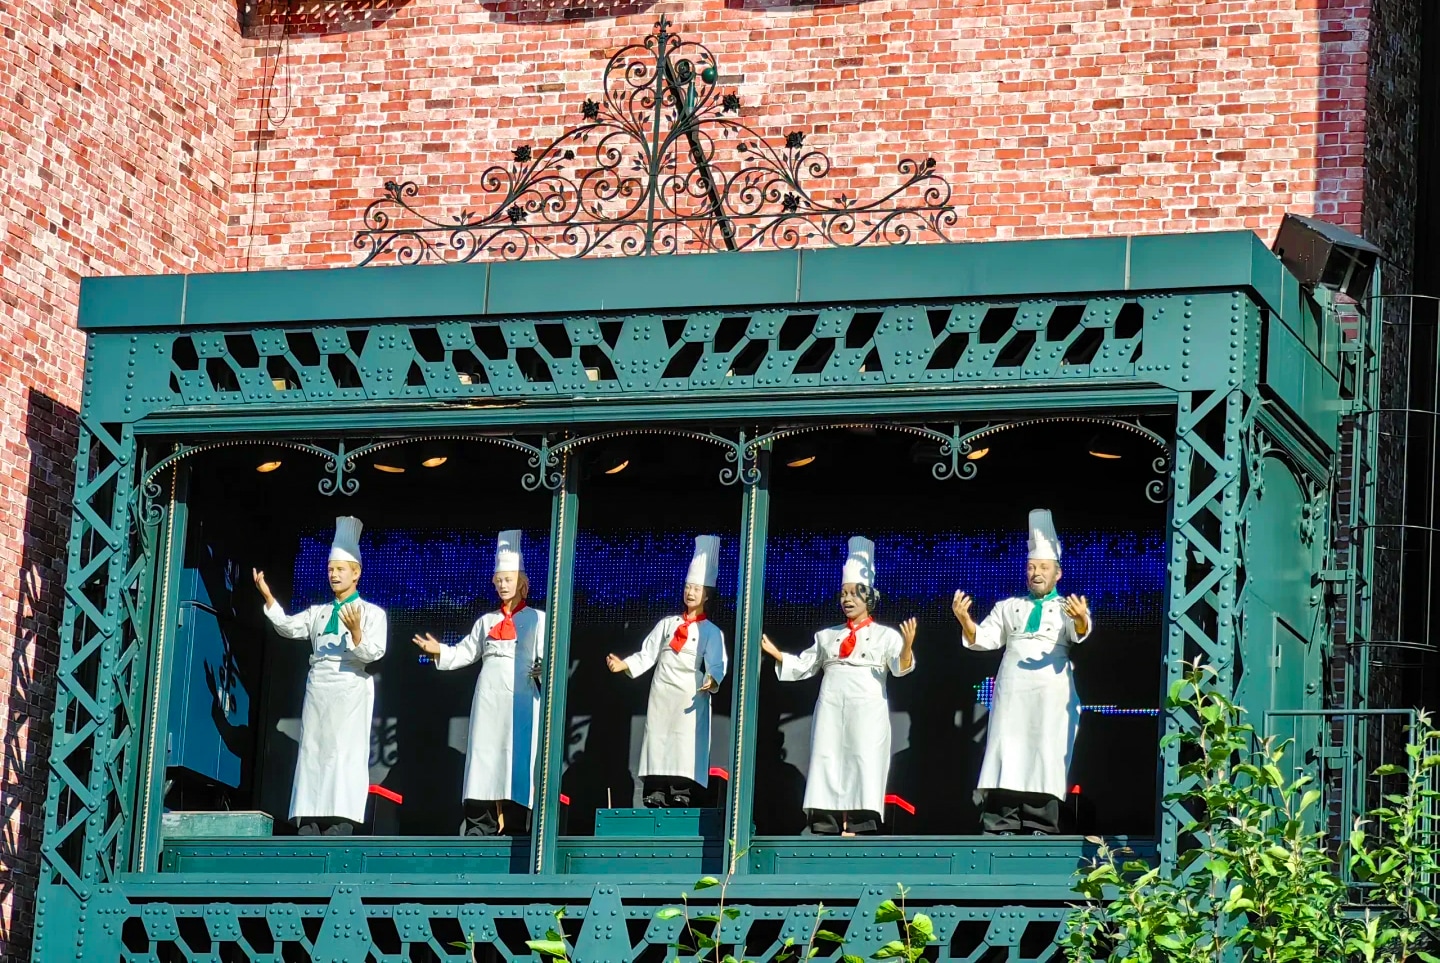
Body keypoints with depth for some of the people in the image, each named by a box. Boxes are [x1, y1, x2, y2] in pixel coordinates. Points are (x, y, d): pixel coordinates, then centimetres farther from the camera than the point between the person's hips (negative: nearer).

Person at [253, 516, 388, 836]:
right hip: (318, 693, 4)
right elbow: (288, 627, 6)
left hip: (351, 694, -4)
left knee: (344, 757, -11)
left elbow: (373, 653, -6)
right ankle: (308, 838, -8)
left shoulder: (372, 613, 6)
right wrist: (268, 597, -6)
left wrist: (356, 632, -24)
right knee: (312, 755, -4)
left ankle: (339, 827, -16)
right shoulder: (318, 613, 19)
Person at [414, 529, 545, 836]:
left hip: (521, 702, -4)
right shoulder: (486, 621, 19)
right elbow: (466, 652, 20)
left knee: (516, 762, -8)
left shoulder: (537, 620, 5)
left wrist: (543, 670, -24)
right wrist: (440, 652, 4)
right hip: (488, 702, 4)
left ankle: (514, 831, -8)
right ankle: (479, 829, -1)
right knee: (484, 761, -1)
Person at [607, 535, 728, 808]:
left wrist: (711, 681, -28)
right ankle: (654, 809, -4)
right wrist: (623, 665, -5)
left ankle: (681, 807, -16)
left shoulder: (712, 632, 5)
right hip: (661, 697, 3)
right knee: (657, 750, -3)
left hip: (690, 701, -3)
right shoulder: (667, 624, 15)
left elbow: (716, 665, -7)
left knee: (684, 755, -12)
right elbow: (647, 655, 11)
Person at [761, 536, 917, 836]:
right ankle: (828, 832, -6)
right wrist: (774, 652, 7)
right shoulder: (827, 636, 20)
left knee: (862, 766, -11)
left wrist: (907, 647, -27)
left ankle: (854, 830, -17)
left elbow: (901, 668, -7)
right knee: (827, 764, -4)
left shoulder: (885, 635, 7)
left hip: (867, 712, -4)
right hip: (830, 709, 4)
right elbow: (802, 666, 22)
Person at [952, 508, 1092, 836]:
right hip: (1011, 694, 2)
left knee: (1045, 760, -5)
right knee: (1006, 757, -5)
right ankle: (1000, 830, -8)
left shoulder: (1068, 608, 8)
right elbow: (983, 638, 10)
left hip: (1051, 697, -2)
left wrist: (1081, 620, -38)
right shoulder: (1009, 607, 20)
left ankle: (1041, 830, -5)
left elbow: (1079, 633, -13)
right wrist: (965, 621, -11)